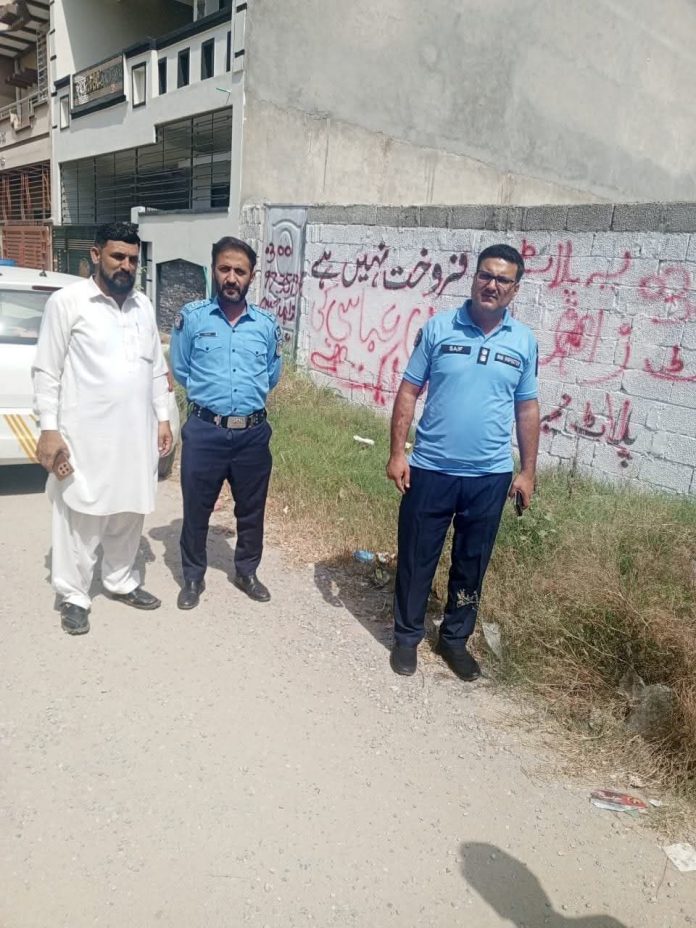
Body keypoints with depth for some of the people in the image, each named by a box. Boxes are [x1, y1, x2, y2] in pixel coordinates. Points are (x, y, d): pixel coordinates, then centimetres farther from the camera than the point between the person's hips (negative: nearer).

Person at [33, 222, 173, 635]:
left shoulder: (143, 306, 11)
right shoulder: (67, 301, -5)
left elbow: (156, 368, 16)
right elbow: (47, 371, -6)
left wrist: (163, 418, 11)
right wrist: (49, 429, -11)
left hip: (136, 434, 5)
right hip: (85, 435, -5)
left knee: (128, 516, 15)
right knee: (81, 519, 4)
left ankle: (122, 581, 33)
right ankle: (74, 597, 20)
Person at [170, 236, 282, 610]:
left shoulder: (267, 324, 4)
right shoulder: (191, 317, -2)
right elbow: (180, 371, 6)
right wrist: (210, 394, 8)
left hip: (253, 432, 2)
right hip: (205, 430, -2)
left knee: (251, 509, 14)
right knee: (196, 509, 9)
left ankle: (246, 572, 35)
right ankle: (193, 577, 29)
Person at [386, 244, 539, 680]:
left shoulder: (525, 341, 2)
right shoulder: (439, 328, -3)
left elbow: (527, 408, 8)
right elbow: (409, 391, -1)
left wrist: (528, 471, 6)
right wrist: (397, 451, -7)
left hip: (491, 476, 2)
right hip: (430, 469, -1)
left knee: (472, 564, 15)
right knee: (416, 558, 10)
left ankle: (456, 638, 34)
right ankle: (407, 635, 30)